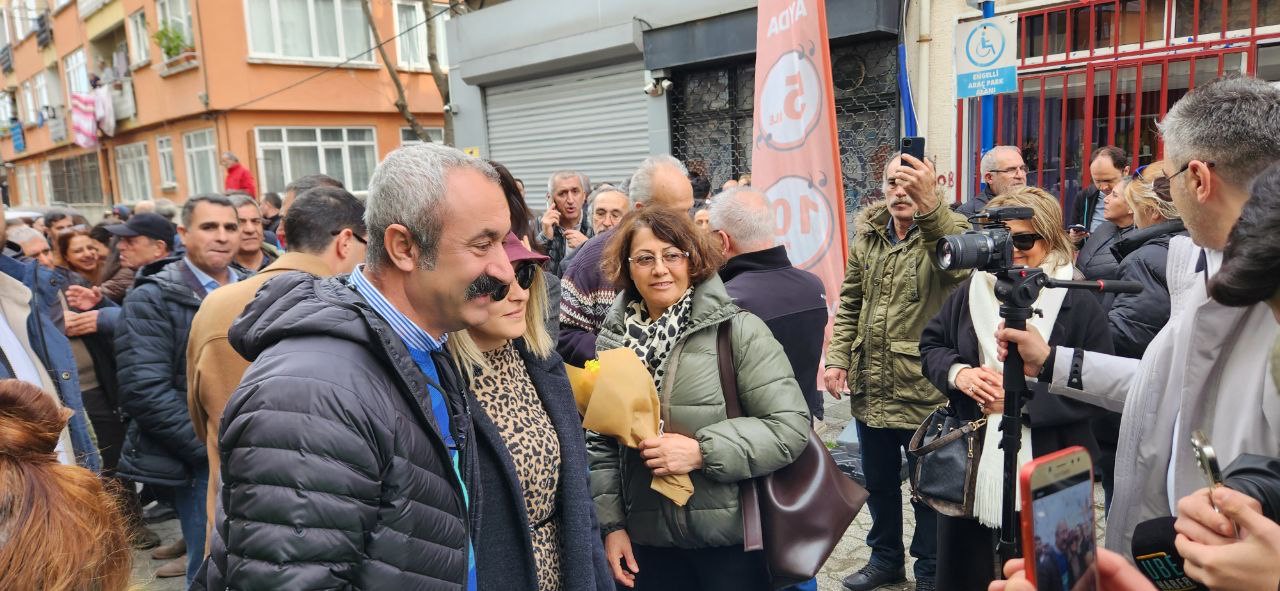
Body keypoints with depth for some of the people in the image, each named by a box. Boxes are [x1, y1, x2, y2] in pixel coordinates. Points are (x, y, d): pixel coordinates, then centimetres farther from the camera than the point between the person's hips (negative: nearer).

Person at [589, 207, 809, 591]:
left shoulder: (738, 330, -10)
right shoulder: (613, 341, 2)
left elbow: (791, 426, -13)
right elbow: (600, 442, 9)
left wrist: (701, 451, -20)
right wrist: (611, 523, 3)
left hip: (733, 538, -3)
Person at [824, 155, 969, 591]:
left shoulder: (946, 230, -10)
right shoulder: (866, 235, 6)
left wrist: (930, 205, -50)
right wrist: (837, 358, 1)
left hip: (925, 391, -5)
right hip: (870, 390, 5)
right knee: (878, 483, 21)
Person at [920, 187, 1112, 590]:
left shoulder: (1078, 303, -8)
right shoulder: (972, 291, 6)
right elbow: (931, 345, 12)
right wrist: (957, 372, -9)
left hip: (1048, 474, -4)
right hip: (968, 467, 4)